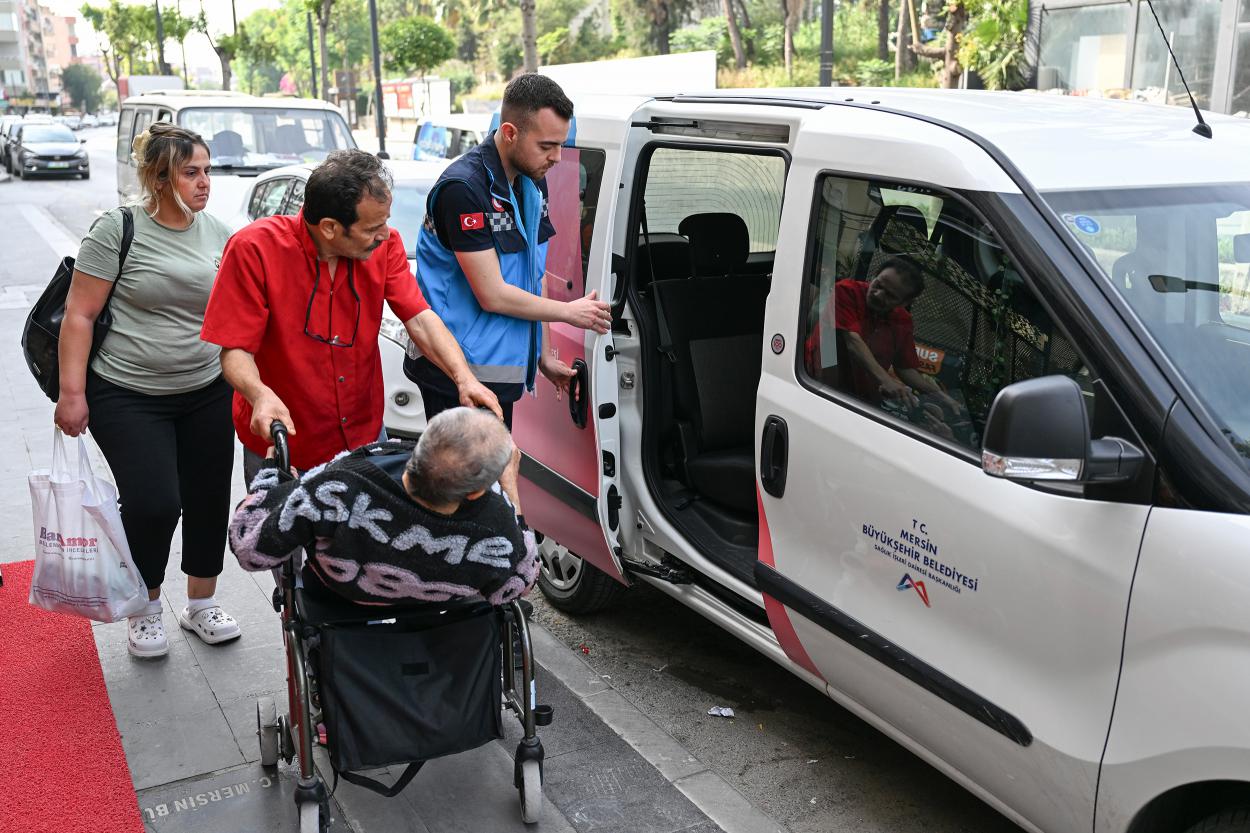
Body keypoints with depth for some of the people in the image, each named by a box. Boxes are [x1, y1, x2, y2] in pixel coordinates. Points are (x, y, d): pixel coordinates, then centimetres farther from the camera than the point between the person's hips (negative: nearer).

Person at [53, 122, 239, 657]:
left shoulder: (219, 234, 3)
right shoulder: (118, 230, -9)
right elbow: (80, 315, -8)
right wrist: (72, 394, -12)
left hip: (208, 394, 4)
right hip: (127, 397, -4)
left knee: (209, 501, 8)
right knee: (153, 503, -11)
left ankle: (201, 606, 29)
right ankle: (146, 610, 16)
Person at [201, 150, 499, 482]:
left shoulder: (384, 244, -10)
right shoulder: (254, 249, -22)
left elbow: (420, 319, -13)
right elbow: (236, 349, -20)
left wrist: (464, 379, -29)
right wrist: (261, 394, -41)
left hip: (365, 433, 4)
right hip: (282, 443, -3)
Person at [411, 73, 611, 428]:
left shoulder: (533, 182, 8)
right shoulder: (463, 188, -20)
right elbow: (492, 295, -20)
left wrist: (541, 355, 14)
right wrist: (569, 311, -8)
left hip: (500, 370, 9)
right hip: (459, 374, -8)